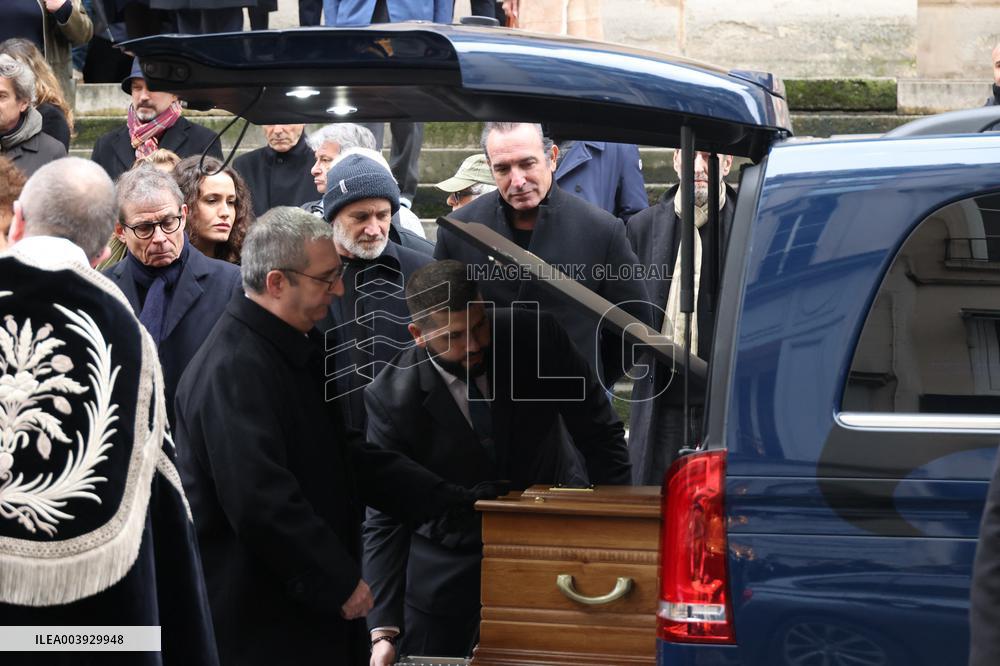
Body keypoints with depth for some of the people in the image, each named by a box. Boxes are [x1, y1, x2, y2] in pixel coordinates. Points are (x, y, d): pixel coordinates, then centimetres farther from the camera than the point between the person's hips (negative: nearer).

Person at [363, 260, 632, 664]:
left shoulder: (536, 337, -19)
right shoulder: (391, 399, -21)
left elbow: (599, 433, -7)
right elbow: (384, 520, -17)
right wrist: (384, 630, -23)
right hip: (448, 560, -1)